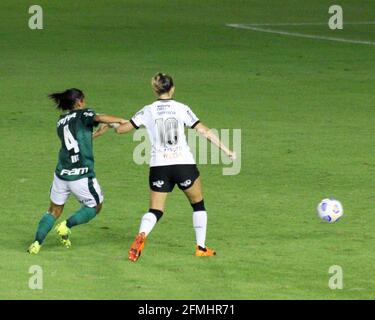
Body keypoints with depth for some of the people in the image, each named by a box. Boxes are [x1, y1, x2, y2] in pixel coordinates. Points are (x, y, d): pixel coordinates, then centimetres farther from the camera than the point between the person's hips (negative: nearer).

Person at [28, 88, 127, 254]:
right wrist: (121, 120, -12)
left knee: (54, 210, 16)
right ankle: (66, 226, -2)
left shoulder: (61, 121, 17)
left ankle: (37, 242, 0)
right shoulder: (83, 114, -2)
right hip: (82, 175, -5)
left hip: (61, 173, 5)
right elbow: (99, 118, -22)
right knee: (95, 206, 16)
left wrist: (98, 133, 27)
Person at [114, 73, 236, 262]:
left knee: (155, 211, 4)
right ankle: (201, 248, 20)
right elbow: (204, 131, -4)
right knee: (198, 204, 21)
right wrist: (226, 151, 0)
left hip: (158, 167, 1)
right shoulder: (181, 109, -1)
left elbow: (121, 129, 5)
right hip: (184, 165, -1)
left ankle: (141, 236, -28)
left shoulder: (148, 111, 2)